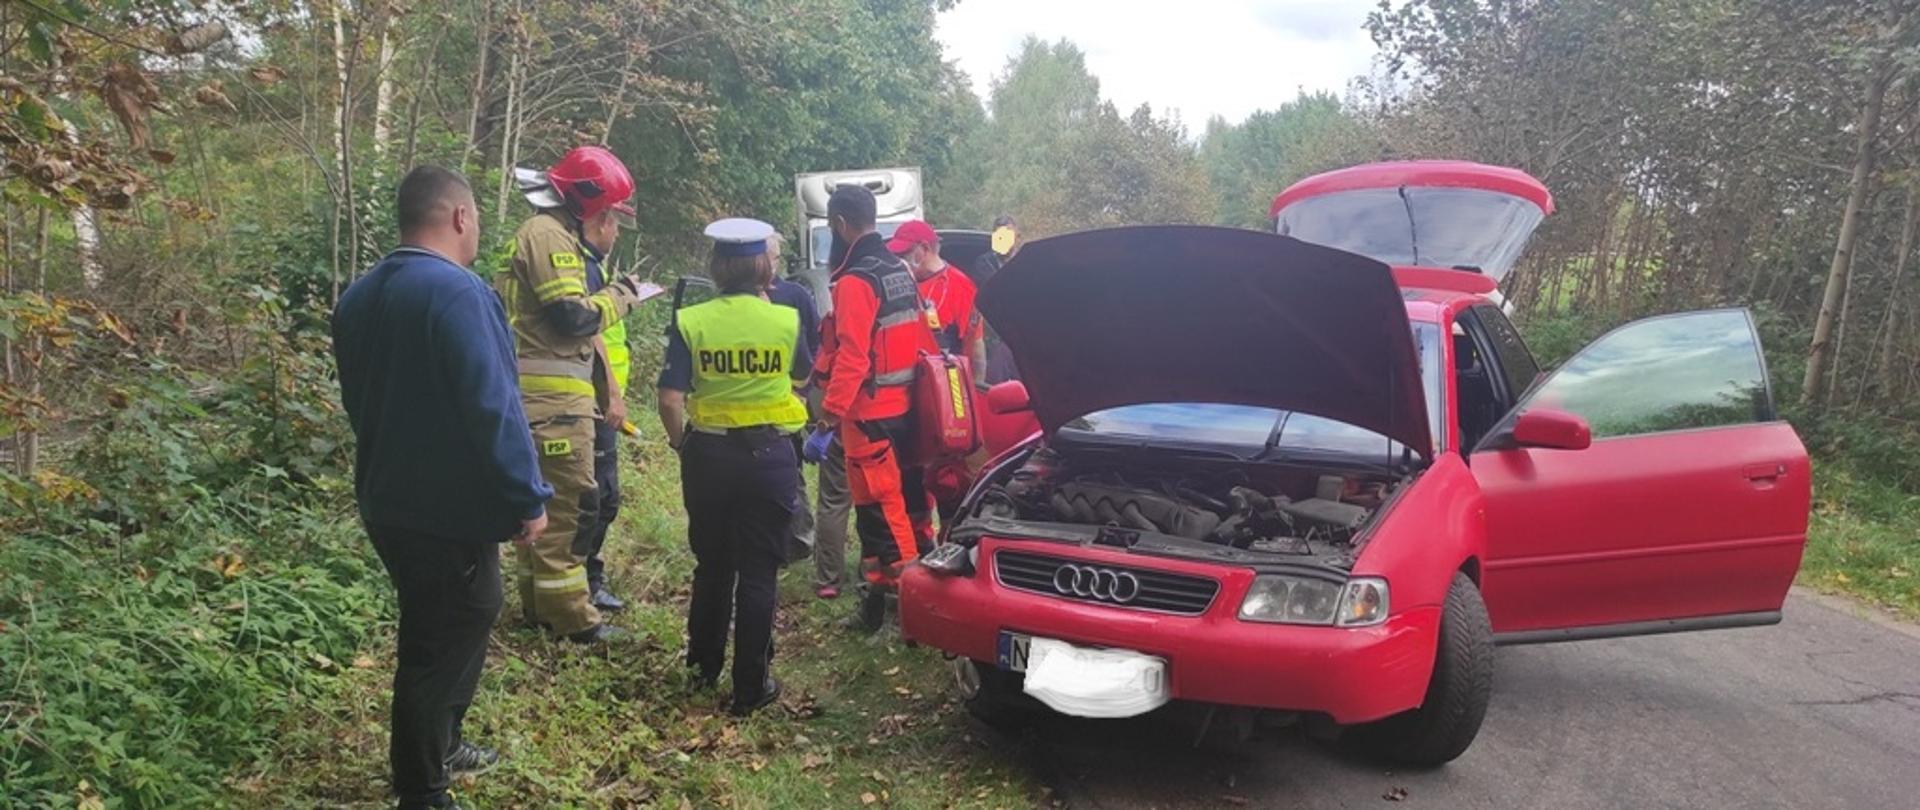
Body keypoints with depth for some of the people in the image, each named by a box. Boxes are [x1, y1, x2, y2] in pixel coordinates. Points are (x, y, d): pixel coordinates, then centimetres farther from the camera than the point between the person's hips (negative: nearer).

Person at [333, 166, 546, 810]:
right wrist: (528, 497, -18)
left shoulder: (358, 298, 9)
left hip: (387, 501, 9)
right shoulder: (457, 291, -20)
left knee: (434, 629, 25)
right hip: (450, 509, -9)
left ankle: (437, 748, 39)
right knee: (443, 643, 3)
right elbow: (493, 406, -25)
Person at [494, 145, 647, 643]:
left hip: (551, 395, 11)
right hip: (553, 396, -11)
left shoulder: (554, 234, 21)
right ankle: (569, 615, -2)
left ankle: (539, 603, 24)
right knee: (571, 503, -7)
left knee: (547, 501, 15)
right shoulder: (548, 235, -12)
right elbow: (573, 317, -19)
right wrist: (621, 296, -4)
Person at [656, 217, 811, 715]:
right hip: (770, 454, -1)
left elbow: (671, 399, -11)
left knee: (712, 565, 19)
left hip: (709, 454, 2)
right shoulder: (787, 319, -5)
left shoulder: (691, 322, -6)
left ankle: (705, 664, 34)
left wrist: (682, 444, 7)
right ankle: (750, 687, 11)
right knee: (758, 573, 5)